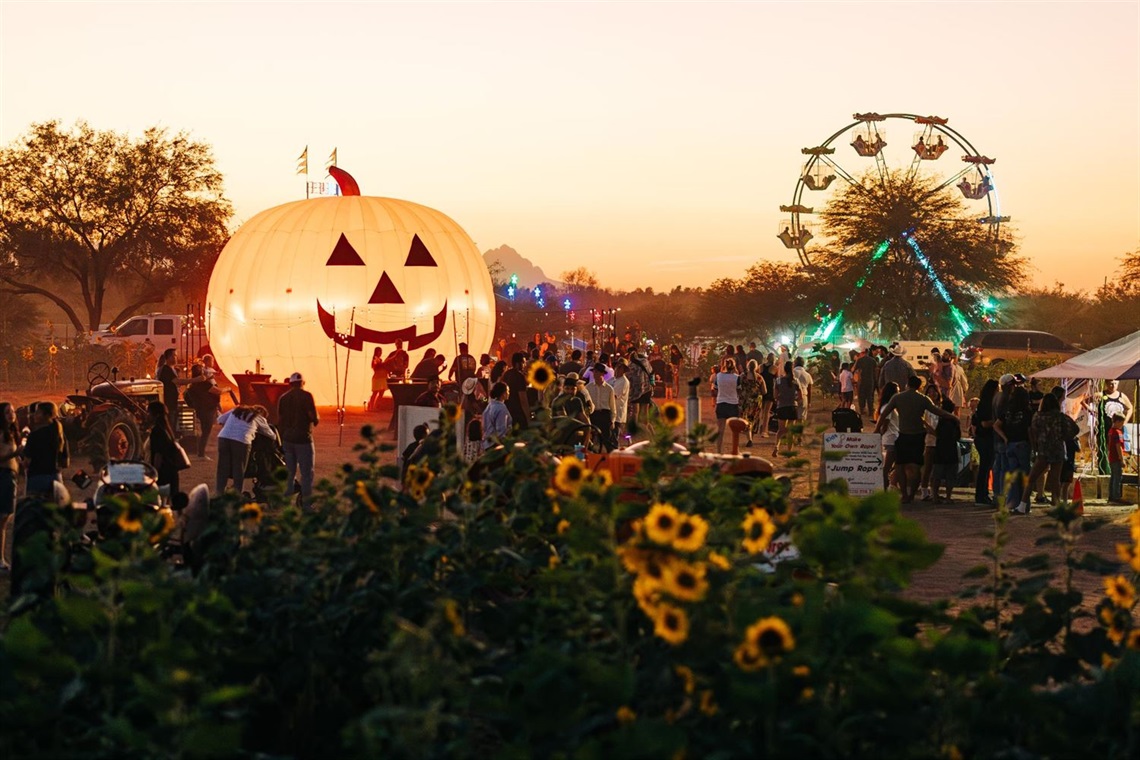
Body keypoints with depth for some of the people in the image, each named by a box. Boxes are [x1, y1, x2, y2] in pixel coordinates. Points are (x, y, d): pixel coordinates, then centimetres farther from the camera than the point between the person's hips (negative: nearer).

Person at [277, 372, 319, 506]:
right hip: (303, 439, -5)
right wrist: (316, 420, 8)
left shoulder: (283, 398, 8)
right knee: (307, 472, 0)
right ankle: (306, 503, -3)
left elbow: (280, 421, 10)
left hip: (287, 439, 5)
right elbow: (314, 418, -15)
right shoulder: (306, 396, -9)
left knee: (290, 471, 15)